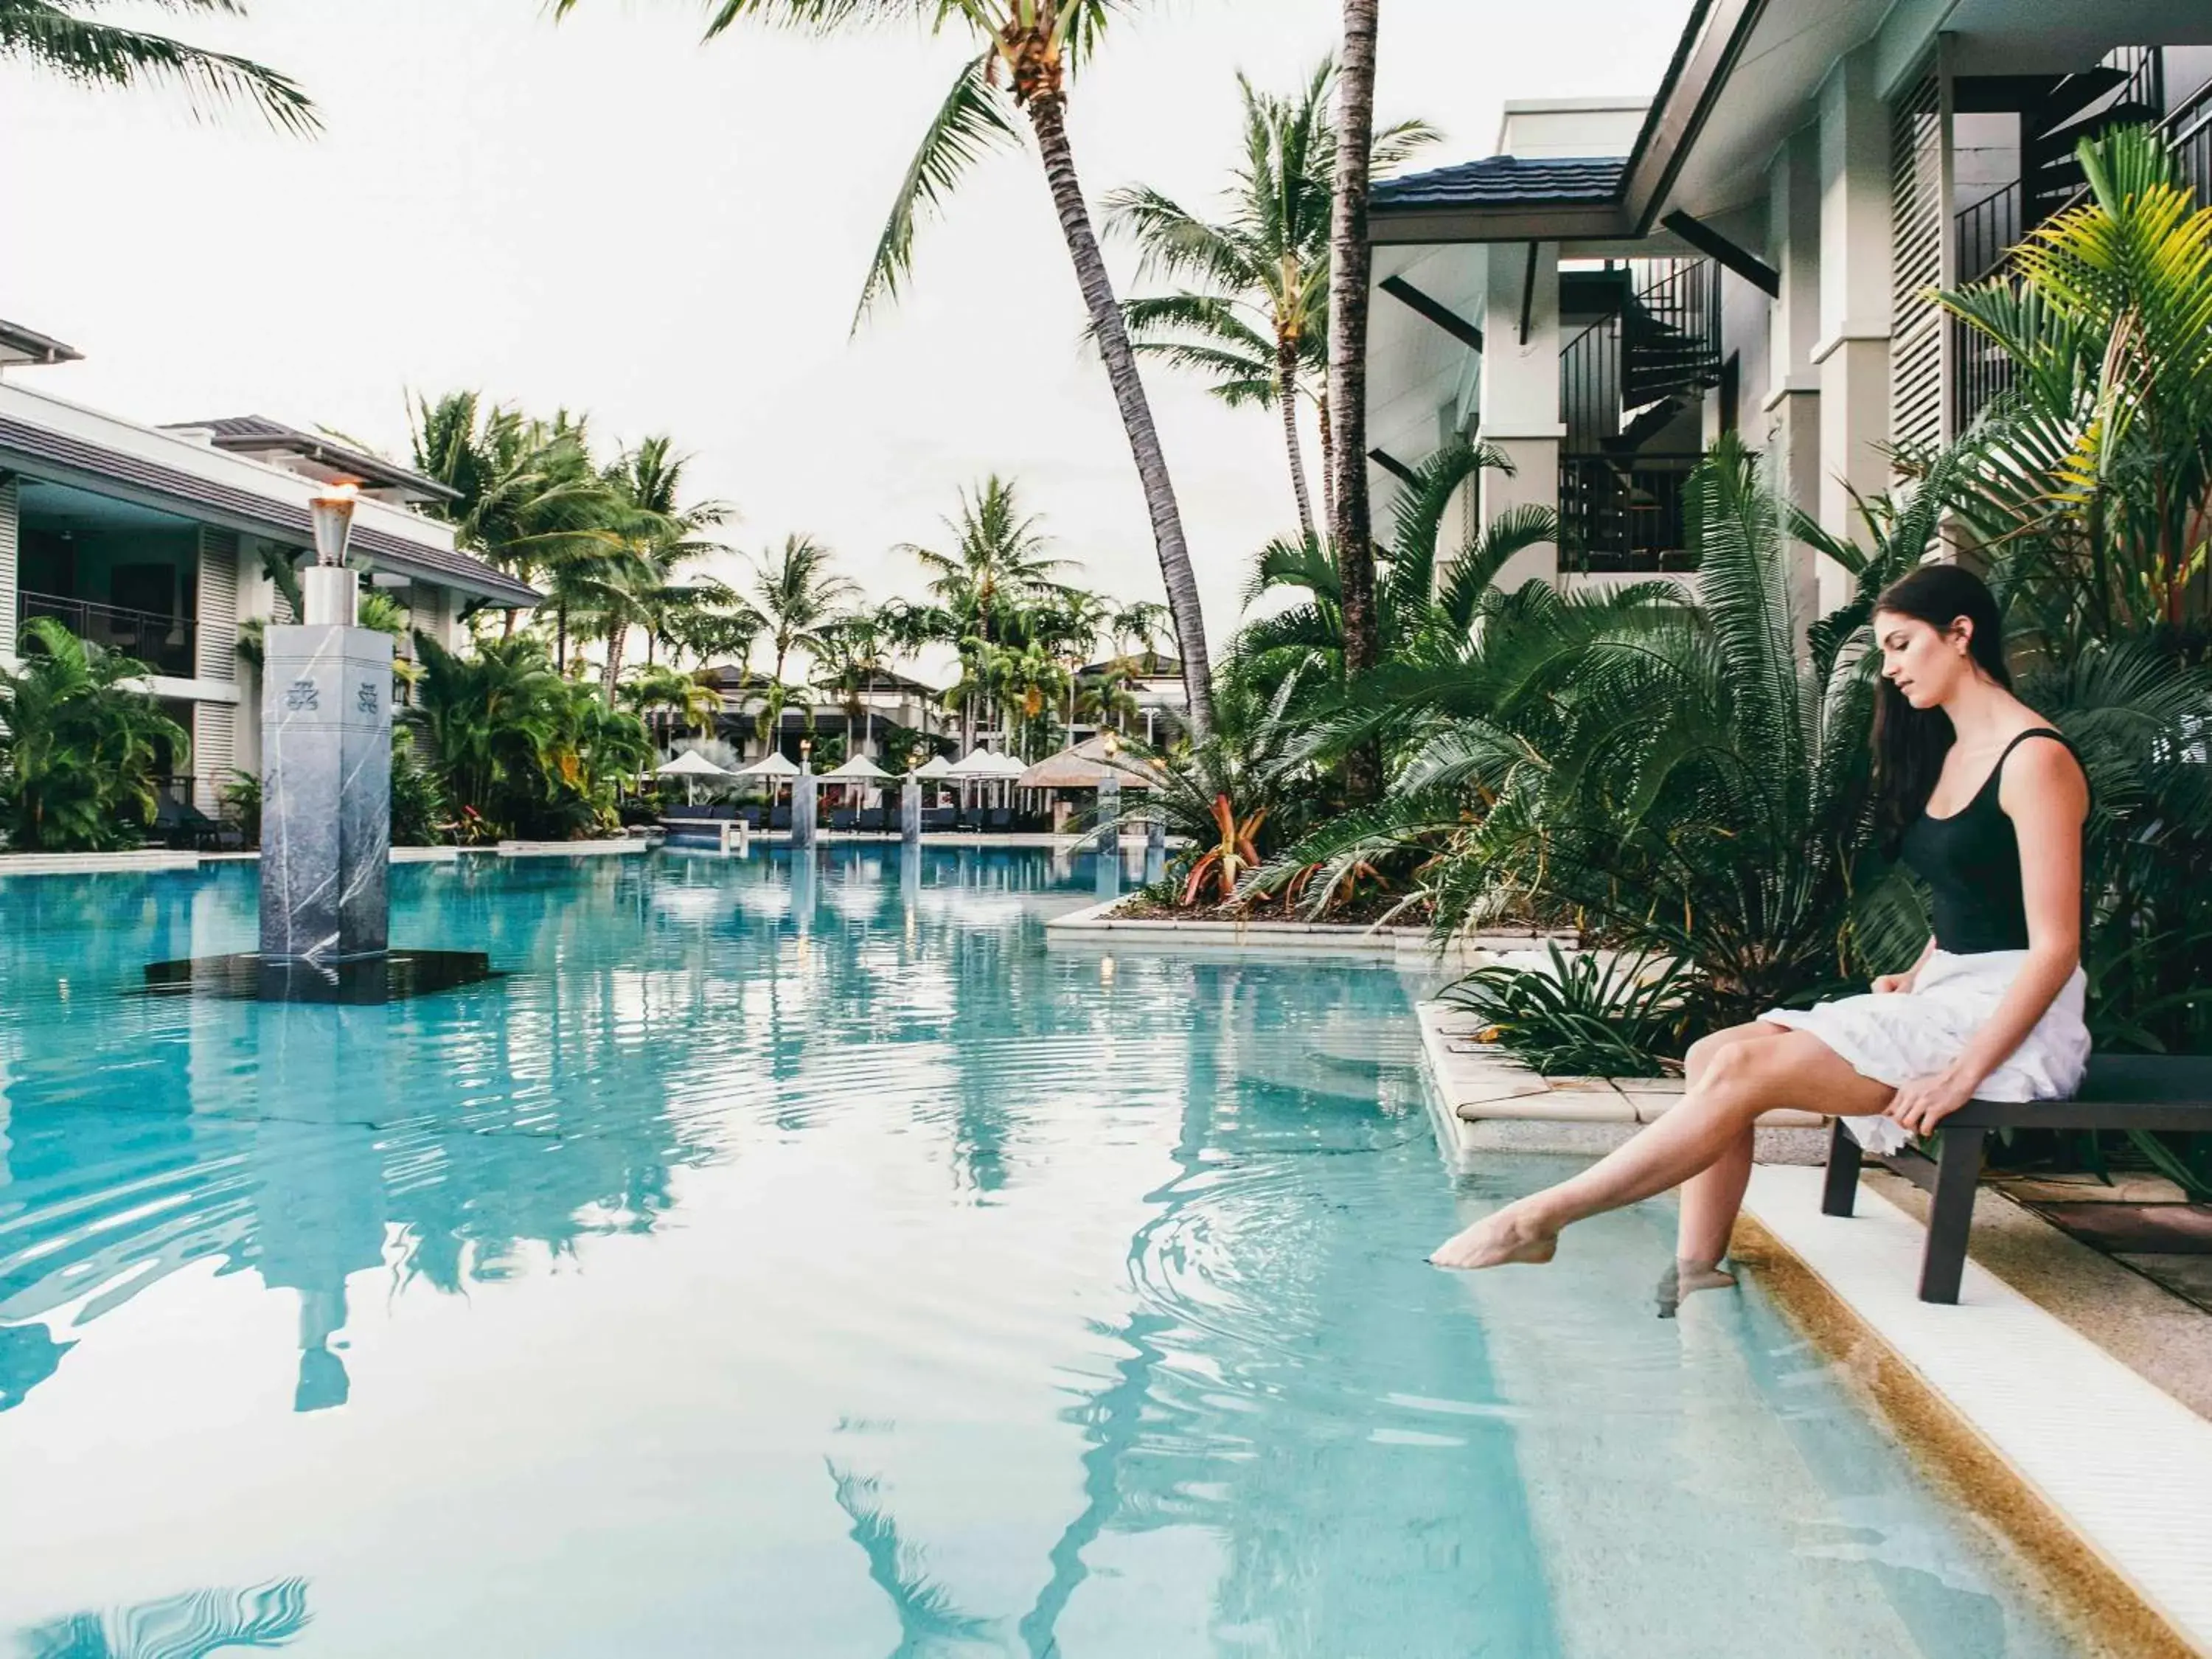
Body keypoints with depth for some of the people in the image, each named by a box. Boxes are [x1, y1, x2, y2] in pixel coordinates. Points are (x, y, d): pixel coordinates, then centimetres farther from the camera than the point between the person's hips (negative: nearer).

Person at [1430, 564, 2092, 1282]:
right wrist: (1914, 977, 5)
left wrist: (1961, 1074, -23)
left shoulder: (2034, 759, -12)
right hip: (1943, 992, 9)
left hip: (2010, 1019, -9)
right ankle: (1696, 1276, -16)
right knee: (1714, 1054, -10)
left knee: (1744, 1069, -23)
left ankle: (1537, 1219, -20)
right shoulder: (1949, 751, 17)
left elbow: (2055, 945, -17)